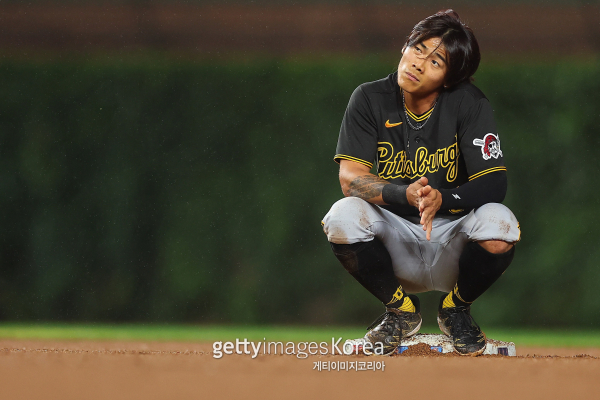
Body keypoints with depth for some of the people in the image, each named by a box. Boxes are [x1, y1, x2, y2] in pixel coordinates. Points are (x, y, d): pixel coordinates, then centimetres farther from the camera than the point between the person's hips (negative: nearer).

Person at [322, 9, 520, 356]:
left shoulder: (469, 104, -11)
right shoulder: (371, 100, -7)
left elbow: (494, 183, -17)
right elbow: (350, 177, -17)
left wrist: (442, 199, -38)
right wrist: (406, 195, -37)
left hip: (452, 244, -1)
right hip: (395, 242, 1)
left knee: (498, 223, -32)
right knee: (344, 216, -28)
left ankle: (457, 308, 1)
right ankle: (400, 310, 0)